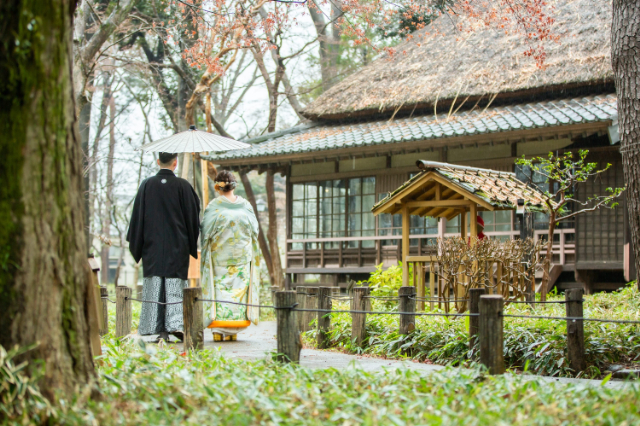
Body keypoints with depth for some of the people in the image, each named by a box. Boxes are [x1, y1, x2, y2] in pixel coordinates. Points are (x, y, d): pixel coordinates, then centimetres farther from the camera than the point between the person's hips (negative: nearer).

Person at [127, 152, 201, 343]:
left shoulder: (147, 185, -1)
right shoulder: (182, 186, -5)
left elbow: (138, 216, 2)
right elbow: (192, 217, 0)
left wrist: (135, 246, 11)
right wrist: (193, 246, 13)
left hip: (152, 246, 1)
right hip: (177, 246, -1)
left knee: (154, 285, 5)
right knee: (175, 284, 2)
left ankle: (159, 329, 4)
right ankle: (175, 324, -11)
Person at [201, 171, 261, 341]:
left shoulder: (213, 206, -8)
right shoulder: (245, 205, 1)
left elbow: (205, 233, -4)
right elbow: (254, 232, 8)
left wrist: (205, 257, 8)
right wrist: (253, 255, 20)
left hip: (218, 256, -2)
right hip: (242, 256, 2)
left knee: (218, 288, 3)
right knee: (238, 288, 6)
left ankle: (218, 330, -3)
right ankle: (232, 331, 5)